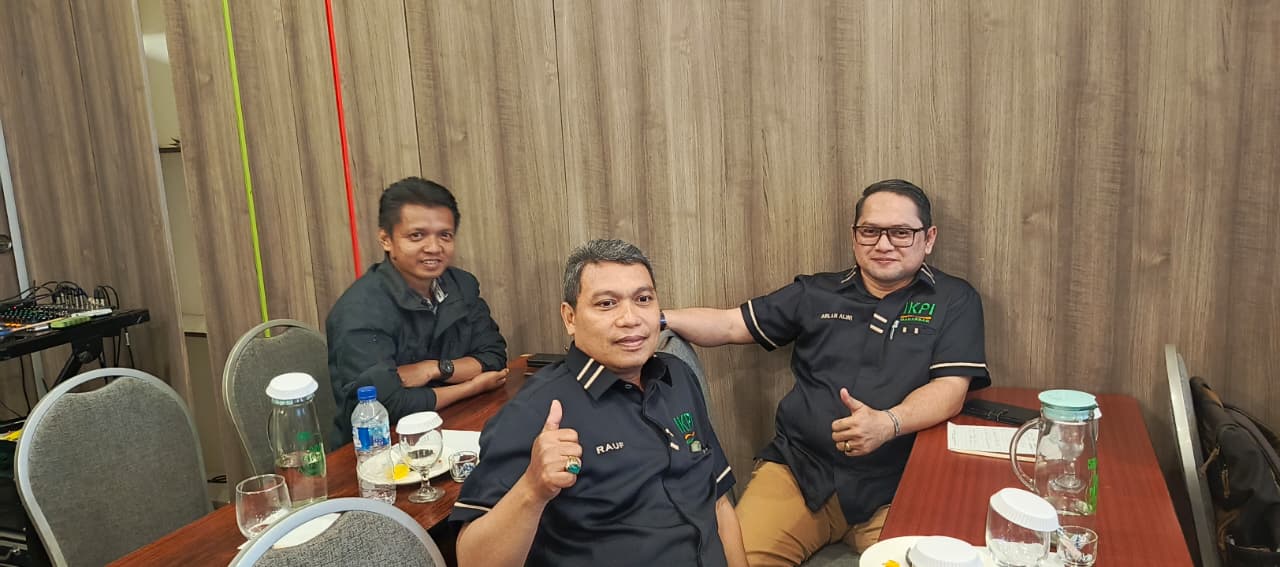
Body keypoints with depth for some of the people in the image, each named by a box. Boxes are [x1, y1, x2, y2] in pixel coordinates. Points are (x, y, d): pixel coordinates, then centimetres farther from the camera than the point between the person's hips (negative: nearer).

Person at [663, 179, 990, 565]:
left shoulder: (954, 301, 6)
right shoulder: (816, 294, 12)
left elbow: (950, 389, -6)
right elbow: (731, 325, 12)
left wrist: (888, 422, -26)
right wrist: (658, 318, -4)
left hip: (895, 486, 0)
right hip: (798, 468, 1)